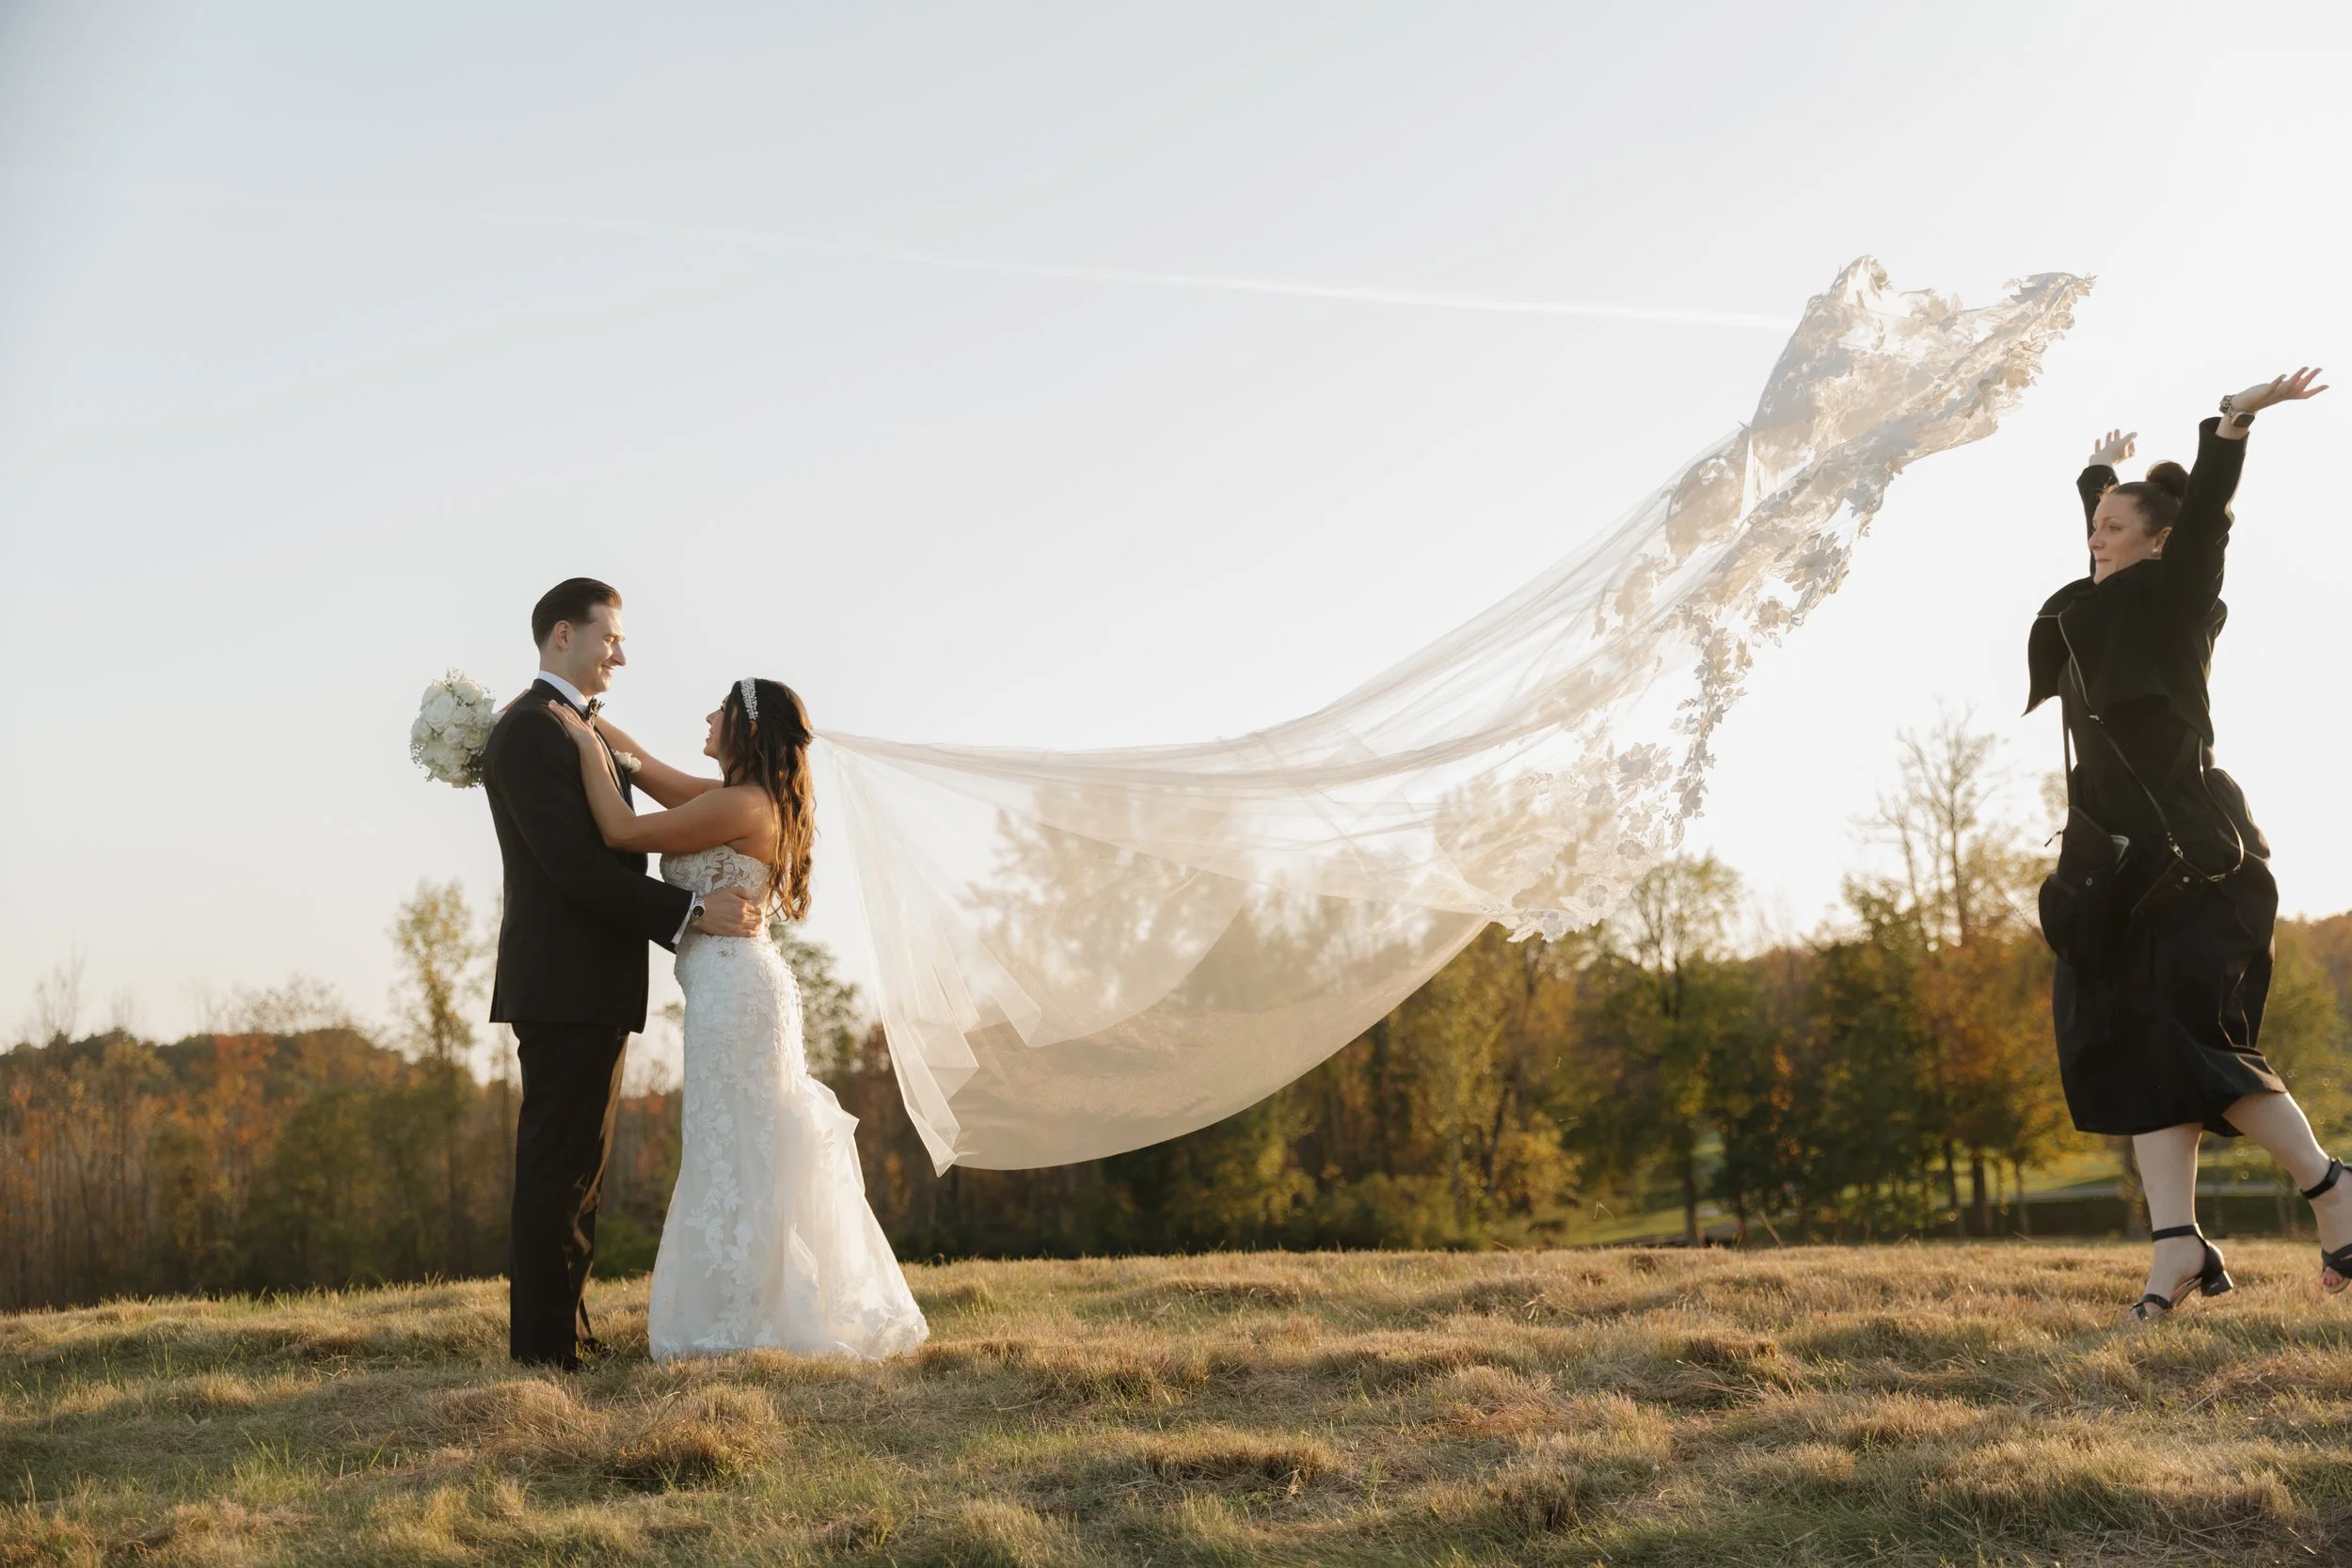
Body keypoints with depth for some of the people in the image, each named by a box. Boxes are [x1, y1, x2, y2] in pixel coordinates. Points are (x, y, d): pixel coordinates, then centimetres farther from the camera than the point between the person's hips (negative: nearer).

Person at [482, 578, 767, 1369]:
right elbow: (575, 865, -20)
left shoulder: (575, 731, 20)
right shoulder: (529, 731, -12)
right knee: (560, 1166, -7)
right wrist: (693, 911, -19)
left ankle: (560, 1334, 18)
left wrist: (700, 912, 12)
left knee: (573, 1166, 12)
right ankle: (545, 1344, -3)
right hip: (563, 984, -10)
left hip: (591, 985, 10)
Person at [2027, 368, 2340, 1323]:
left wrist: (2234, 423, -33)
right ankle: (2176, 1241, -7)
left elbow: (2204, 517, -19)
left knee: (2183, 1032, -14)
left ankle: (2329, 1190, 0)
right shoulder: (2106, 602, 18)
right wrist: (2099, 474, 56)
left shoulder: (2175, 597, -3)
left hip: (2188, 857, -8)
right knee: (2136, 1040, -2)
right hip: (2125, 864, 8)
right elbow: (2104, 532, 38)